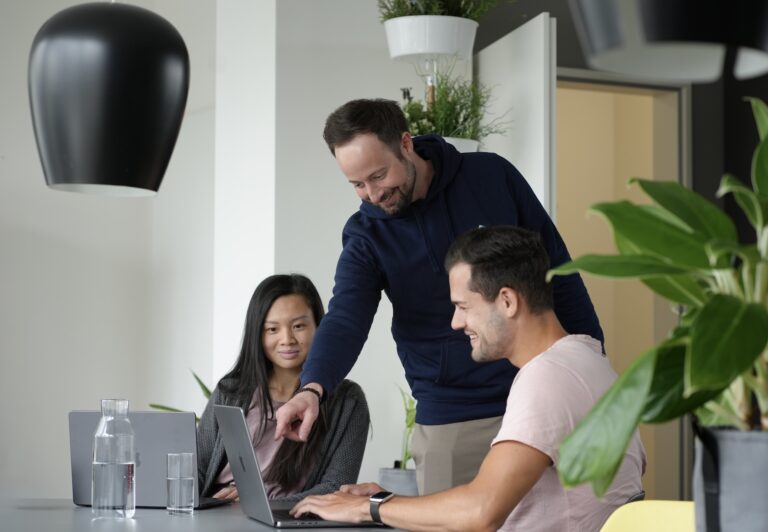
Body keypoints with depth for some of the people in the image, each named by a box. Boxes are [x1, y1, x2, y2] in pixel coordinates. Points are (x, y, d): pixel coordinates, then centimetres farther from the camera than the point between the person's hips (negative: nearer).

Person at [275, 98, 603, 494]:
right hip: (448, 422, 0)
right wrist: (313, 387, -38)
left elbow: (558, 270, 3)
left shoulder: (493, 177, -4)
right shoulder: (366, 236, -3)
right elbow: (345, 320, -18)